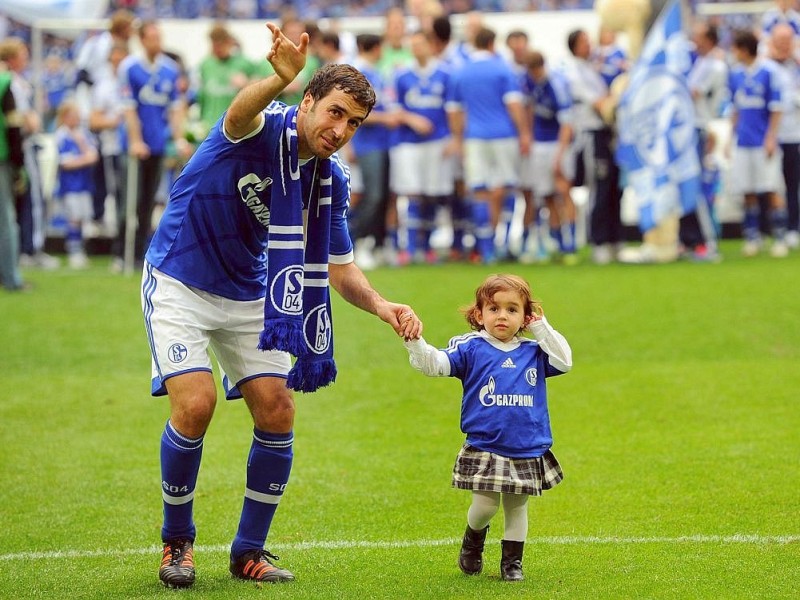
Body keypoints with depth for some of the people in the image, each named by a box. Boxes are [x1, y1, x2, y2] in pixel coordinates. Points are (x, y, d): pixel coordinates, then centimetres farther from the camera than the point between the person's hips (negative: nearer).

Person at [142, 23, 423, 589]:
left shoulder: (331, 180, -4)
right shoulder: (264, 127, -21)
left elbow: (340, 267, 5)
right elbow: (242, 112, -48)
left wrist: (381, 306, -17)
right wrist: (280, 78, -72)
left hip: (248, 298, 6)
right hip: (179, 285, -6)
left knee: (278, 411, -3)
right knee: (196, 404, -19)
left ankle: (250, 549, 13)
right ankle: (177, 540, 3)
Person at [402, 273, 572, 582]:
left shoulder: (533, 353, 7)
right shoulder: (471, 349, -3)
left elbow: (564, 361, 0)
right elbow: (434, 363, -11)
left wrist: (541, 326, -1)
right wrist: (414, 340, -30)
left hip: (528, 451, 3)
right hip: (484, 449, -3)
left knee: (517, 507, 11)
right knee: (485, 504, -6)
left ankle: (512, 561, 25)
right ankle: (473, 540, 25)